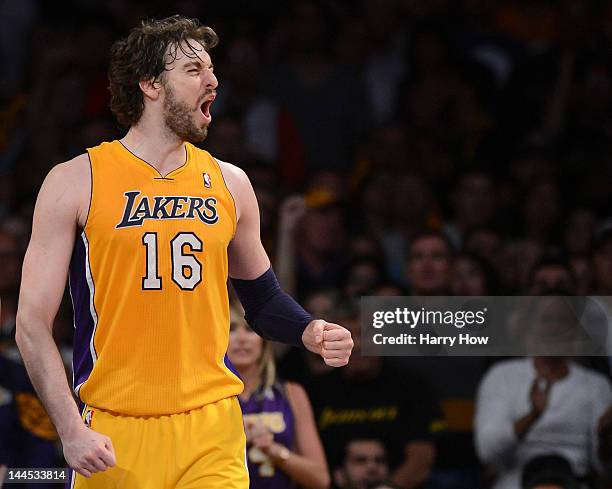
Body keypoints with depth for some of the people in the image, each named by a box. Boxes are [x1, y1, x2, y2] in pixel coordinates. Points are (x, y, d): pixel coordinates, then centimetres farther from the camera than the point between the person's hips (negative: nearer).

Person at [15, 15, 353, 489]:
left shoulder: (229, 183, 10)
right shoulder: (76, 182, -2)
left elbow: (262, 299, 21)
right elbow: (33, 324, -4)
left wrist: (310, 333, 0)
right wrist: (71, 430, -14)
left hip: (213, 431, 3)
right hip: (112, 438, -3)